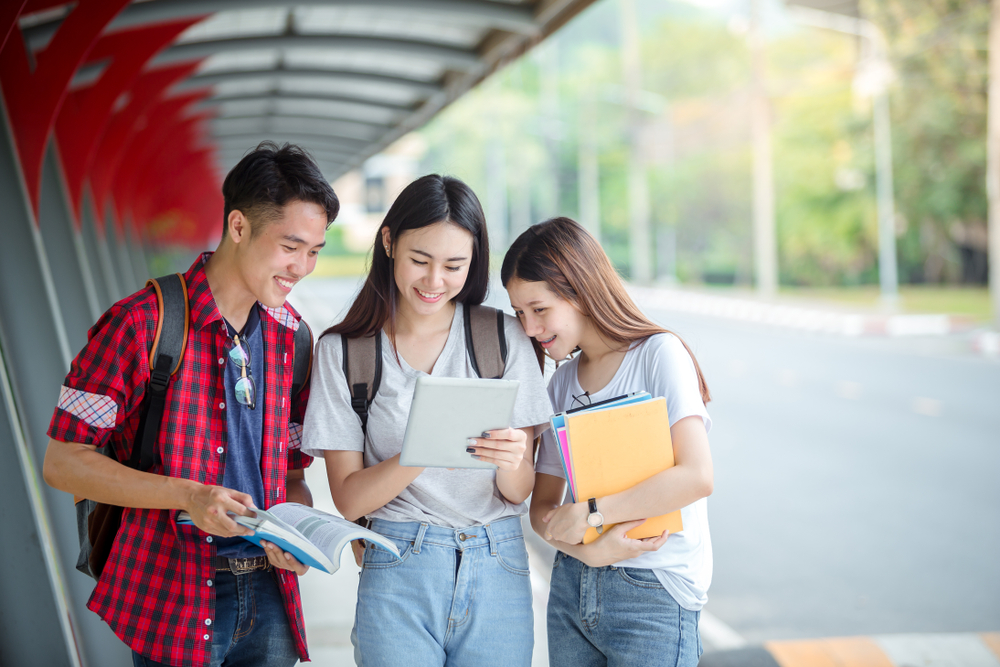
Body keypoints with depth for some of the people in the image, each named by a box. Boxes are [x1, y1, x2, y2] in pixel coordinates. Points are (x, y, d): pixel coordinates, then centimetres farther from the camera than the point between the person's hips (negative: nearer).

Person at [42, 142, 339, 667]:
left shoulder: (291, 334, 8)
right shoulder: (142, 324, -10)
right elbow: (62, 462, -10)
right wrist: (188, 496, -20)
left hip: (270, 593, 5)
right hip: (174, 598, -5)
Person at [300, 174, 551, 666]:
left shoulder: (504, 338, 2)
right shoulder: (341, 350, 0)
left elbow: (521, 492, 1)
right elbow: (348, 499, -4)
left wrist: (511, 463, -22)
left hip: (498, 570, 1)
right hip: (399, 574, -1)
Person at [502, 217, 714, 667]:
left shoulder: (659, 355, -8)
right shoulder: (561, 383, 10)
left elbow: (697, 476, -20)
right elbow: (542, 503, 9)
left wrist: (586, 515, -16)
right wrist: (583, 547, -12)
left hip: (652, 594, -5)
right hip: (572, 588, 5)